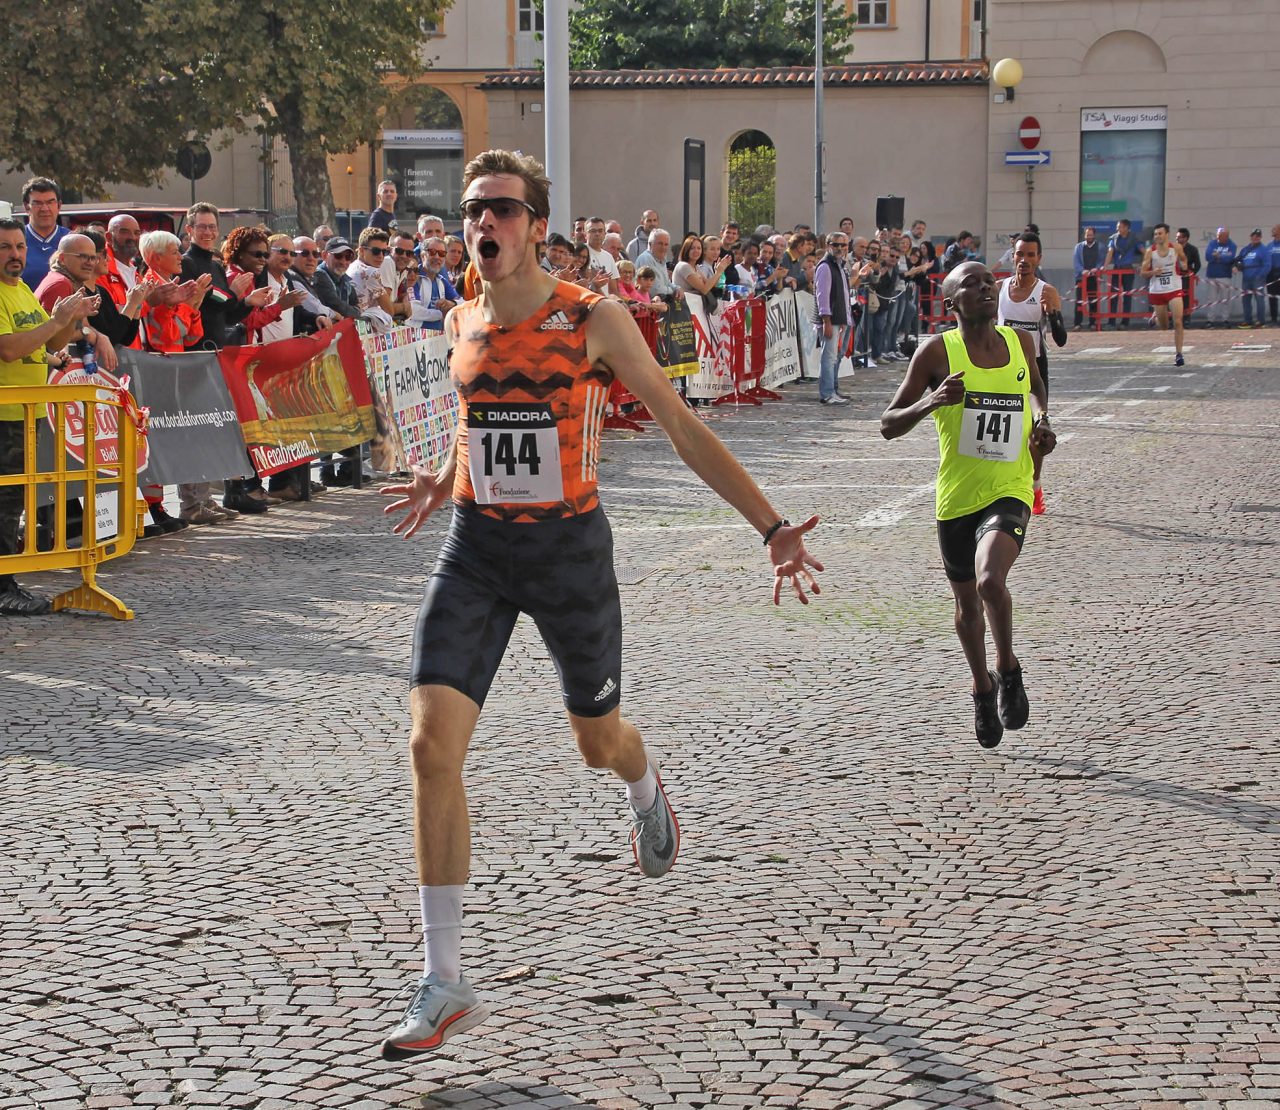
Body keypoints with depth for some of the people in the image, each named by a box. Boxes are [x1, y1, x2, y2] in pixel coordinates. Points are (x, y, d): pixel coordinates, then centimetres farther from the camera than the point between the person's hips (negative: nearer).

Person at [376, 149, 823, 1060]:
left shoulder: (594, 319, -11)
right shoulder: (464, 322, 3)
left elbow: (680, 424, -7)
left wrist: (771, 527, -10)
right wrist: (445, 484, 30)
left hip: (569, 546, -3)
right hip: (477, 548, 3)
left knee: (598, 740, 15)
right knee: (432, 744, -13)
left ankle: (647, 789, 59)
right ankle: (446, 985, -7)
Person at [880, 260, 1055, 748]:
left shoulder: (1021, 343, 4)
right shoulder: (938, 352, -6)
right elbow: (888, 425, -5)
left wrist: (1041, 421, 8)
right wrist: (931, 401, -23)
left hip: (1008, 492, 0)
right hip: (956, 495, 0)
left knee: (990, 580, -26)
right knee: (967, 603, 15)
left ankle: (1008, 670, -1)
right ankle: (983, 690, 41)